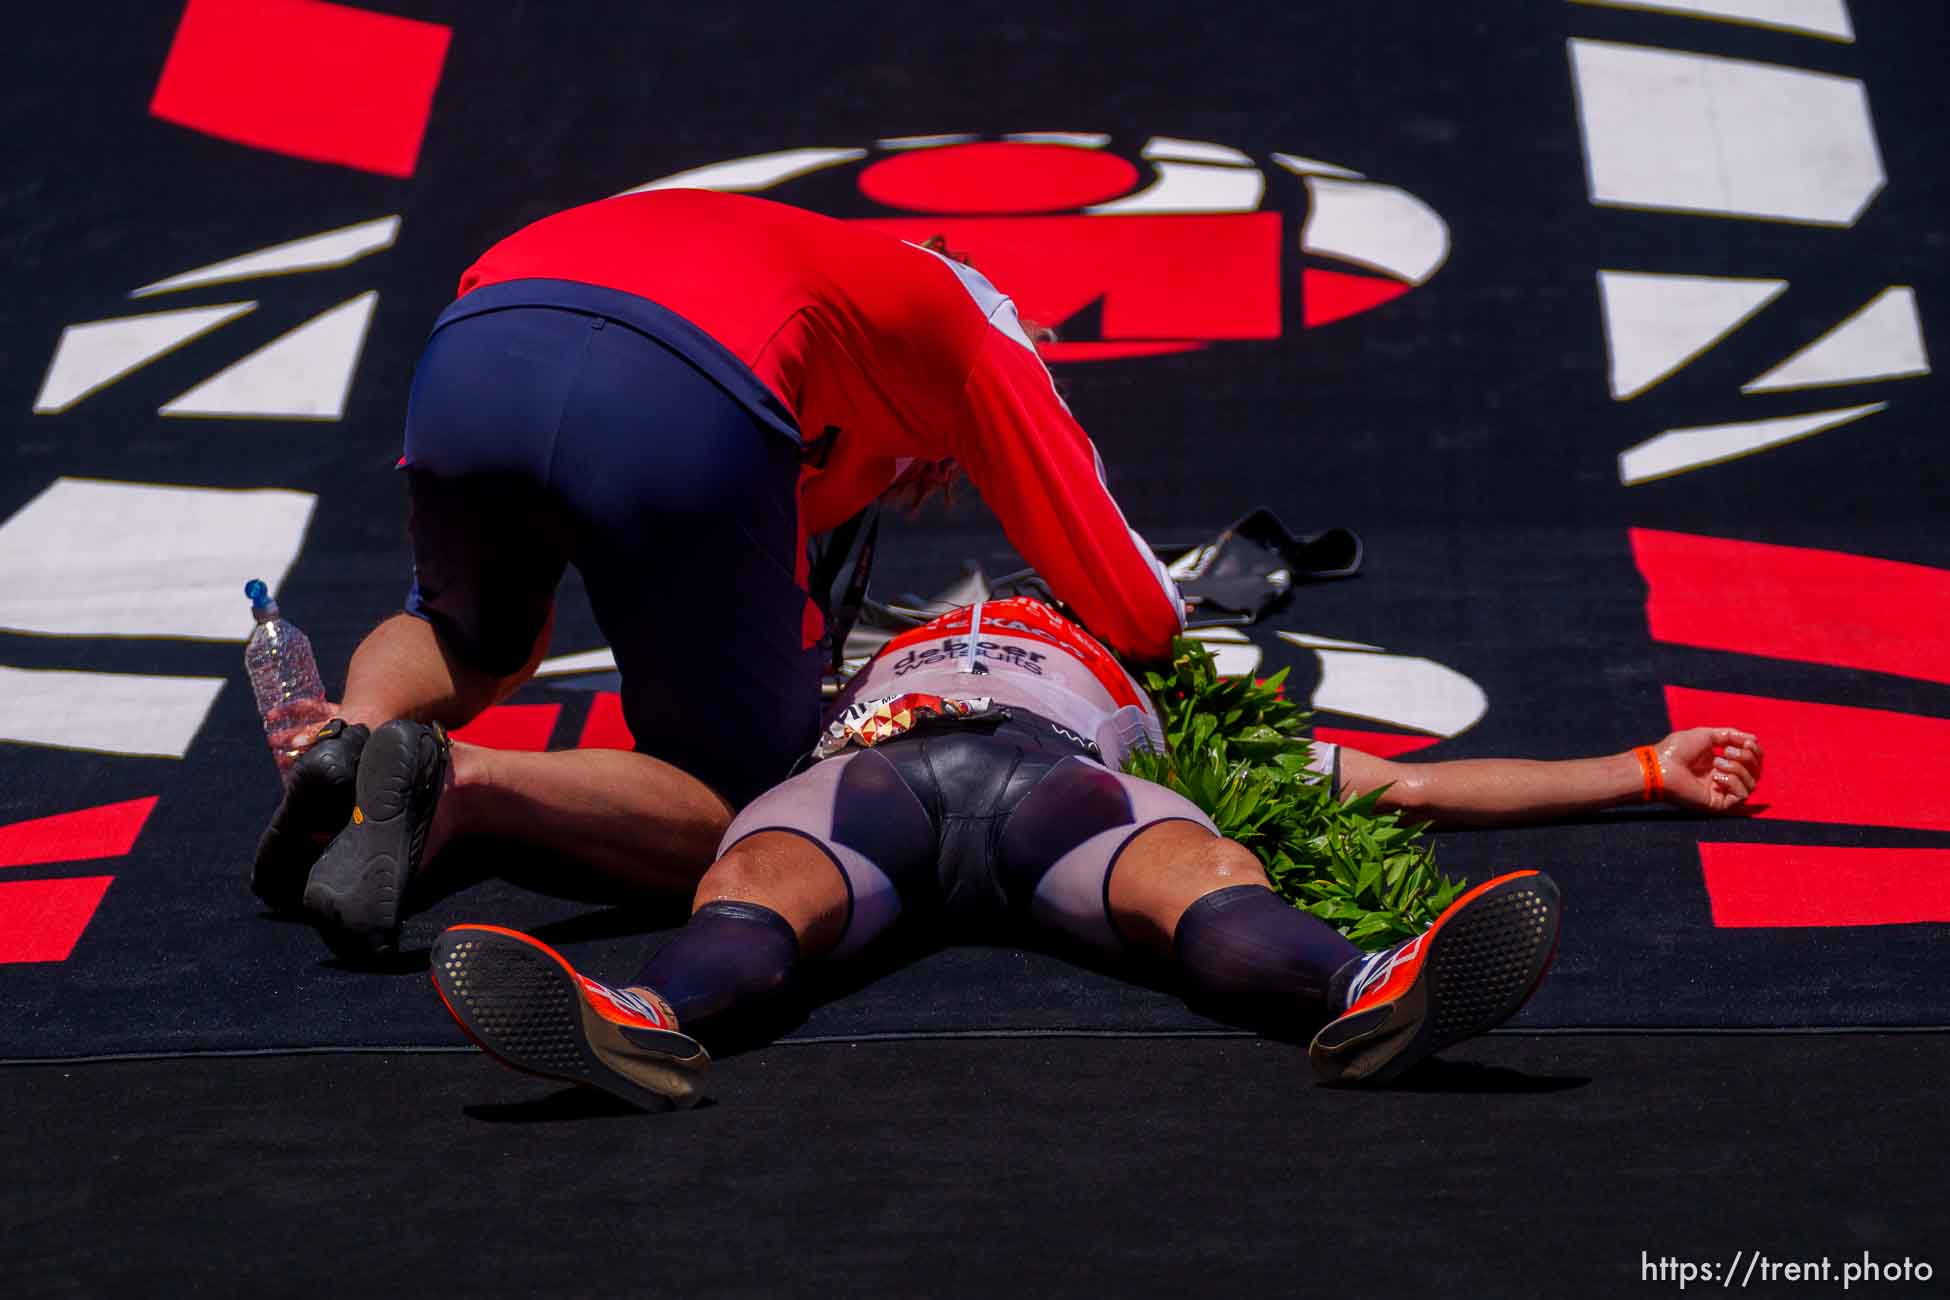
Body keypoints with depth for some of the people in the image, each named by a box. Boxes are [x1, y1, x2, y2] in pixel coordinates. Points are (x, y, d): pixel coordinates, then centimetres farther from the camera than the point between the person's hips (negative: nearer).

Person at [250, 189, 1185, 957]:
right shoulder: (975, 324, 32)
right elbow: (1139, 616, 29)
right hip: (684, 420, -5)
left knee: (469, 645, 39)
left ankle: (357, 733, 5)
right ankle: (459, 781, -13)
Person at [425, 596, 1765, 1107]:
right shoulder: (850, 688, 49)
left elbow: (1415, 785, 39)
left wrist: (1646, 770, 33)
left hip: (1058, 768, 0)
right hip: (873, 760, 0)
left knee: (1197, 868, -37)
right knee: (760, 882, -37)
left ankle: (1367, 998, -69)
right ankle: (645, 1020, -71)